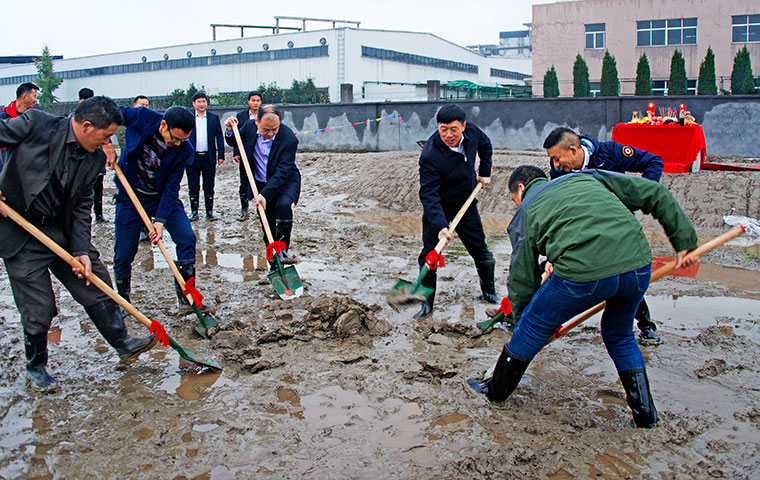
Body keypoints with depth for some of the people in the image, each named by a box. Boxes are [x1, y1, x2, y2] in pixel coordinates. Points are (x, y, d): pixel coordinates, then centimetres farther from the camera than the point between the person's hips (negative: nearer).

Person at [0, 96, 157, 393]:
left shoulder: (95, 157, -1)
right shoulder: (36, 124, -17)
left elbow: (81, 206, 2)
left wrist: (81, 250, -7)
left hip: (63, 230, 5)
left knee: (97, 284, 8)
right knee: (39, 307, 0)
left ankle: (124, 345, 26)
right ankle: (35, 367, 25)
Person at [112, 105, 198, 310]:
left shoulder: (184, 151, -17)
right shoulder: (141, 117, -20)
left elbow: (171, 186, -17)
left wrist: (160, 220, -24)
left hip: (163, 197, 1)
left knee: (187, 238, -11)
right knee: (123, 253, 1)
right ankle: (122, 299, 24)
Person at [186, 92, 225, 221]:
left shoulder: (214, 118, 6)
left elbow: (219, 138, 6)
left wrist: (221, 155, -1)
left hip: (209, 158, 0)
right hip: (192, 158, 0)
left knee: (209, 187, 6)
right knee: (193, 187, 6)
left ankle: (209, 212, 15)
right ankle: (194, 212, 15)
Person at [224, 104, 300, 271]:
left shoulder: (288, 138, -26)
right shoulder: (249, 127, -11)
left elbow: (282, 172, -29)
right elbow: (235, 142, 10)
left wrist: (265, 194, -35)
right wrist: (230, 131, -12)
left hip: (285, 182, -4)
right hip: (260, 184, 4)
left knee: (283, 205, -34)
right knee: (268, 227, 7)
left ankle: (282, 250, -20)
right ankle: (274, 264, 24)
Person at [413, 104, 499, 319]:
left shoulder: (471, 131, -15)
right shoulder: (430, 155, -32)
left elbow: (485, 145, 12)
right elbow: (429, 194, -34)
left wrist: (484, 172, 10)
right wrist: (440, 225, -44)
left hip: (466, 205, 5)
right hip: (438, 208, -4)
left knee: (481, 250, 11)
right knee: (430, 253, -8)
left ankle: (489, 291, 33)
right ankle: (427, 302, 8)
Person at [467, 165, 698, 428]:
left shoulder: (525, 212, 20)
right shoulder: (585, 178, 29)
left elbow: (522, 278, 20)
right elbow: (654, 192, 22)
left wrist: (521, 317, 34)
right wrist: (684, 241, 24)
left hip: (583, 271, -4)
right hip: (638, 262, 4)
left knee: (533, 328, 19)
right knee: (619, 335, 30)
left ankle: (495, 390, 36)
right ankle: (645, 414, 36)